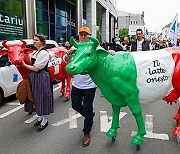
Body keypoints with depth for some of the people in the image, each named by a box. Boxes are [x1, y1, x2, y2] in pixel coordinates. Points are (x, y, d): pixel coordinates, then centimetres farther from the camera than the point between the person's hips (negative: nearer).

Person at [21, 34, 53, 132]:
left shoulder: (44, 53, -16)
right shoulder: (36, 52, 13)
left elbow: (36, 68, -19)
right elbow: (34, 65, 14)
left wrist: (25, 65, -8)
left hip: (42, 77, -9)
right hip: (35, 77, 9)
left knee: (42, 98, 1)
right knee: (37, 98, 16)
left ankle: (44, 120, 15)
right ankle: (40, 117, 33)